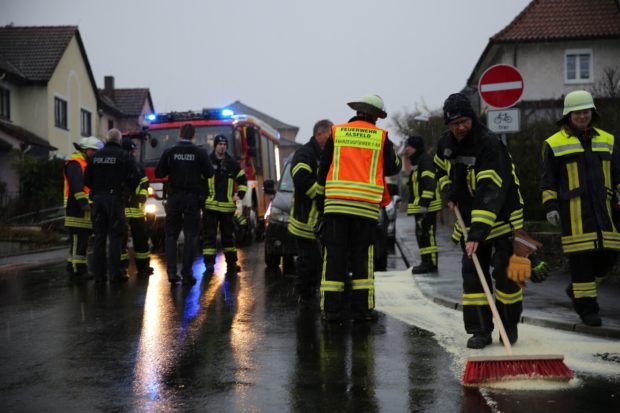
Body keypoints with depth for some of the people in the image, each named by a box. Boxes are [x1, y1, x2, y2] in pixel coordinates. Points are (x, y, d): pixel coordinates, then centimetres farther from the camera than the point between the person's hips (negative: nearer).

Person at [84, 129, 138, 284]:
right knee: (115, 236, 0)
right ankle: (115, 273, -4)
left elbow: (87, 179, 7)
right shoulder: (125, 156, -4)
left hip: (98, 198, 4)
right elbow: (134, 179, -7)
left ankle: (99, 273, 10)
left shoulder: (95, 156, 8)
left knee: (99, 236, 9)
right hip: (116, 199, -4)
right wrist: (126, 190, 12)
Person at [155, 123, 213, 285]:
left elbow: (158, 173, 1)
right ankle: (187, 274, -2)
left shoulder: (169, 152, -3)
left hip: (174, 197, 1)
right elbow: (209, 173, -1)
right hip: (192, 197, -1)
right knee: (191, 236, 3)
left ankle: (171, 272, 5)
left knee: (171, 235, 11)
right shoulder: (200, 153, -6)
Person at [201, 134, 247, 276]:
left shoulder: (233, 164, 8)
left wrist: (240, 194, 7)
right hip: (210, 206, -2)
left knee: (228, 235, 11)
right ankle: (209, 264, -3)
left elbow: (242, 180, 18)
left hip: (227, 206, 2)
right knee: (209, 235, -3)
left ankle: (231, 263, 20)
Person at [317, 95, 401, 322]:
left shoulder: (337, 132, 6)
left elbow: (324, 166, 9)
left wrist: (323, 188, 26)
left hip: (336, 203, 1)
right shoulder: (380, 136, 3)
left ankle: (331, 308, 4)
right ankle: (363, 308, 8)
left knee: (334, 255, 4)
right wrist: (392, 153, 30)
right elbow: (393, 168, 11)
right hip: (366, 206, 0)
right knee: (362, 256, 9)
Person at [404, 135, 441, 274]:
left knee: (427, 234, -11)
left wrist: (424, 203, -25)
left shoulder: (425, 159, -11)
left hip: (427, 206, -10)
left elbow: (429, 183, -20)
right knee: (421, 234, 12)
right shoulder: (415, 162, 21)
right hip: (419, 206, 11)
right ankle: (426, 262, 18)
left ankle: (431, 263, -9)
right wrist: (417, 204, 23)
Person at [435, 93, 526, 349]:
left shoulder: (489, 144, -27)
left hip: (503, 217, -6)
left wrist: (477, 232, -42)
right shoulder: (446, 143, -3)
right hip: (469, 217, 6)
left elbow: (491, 193, -35)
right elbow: (442, 169, 22)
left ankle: (510, 326, 16)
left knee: (505, 273, -2)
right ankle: (480, 330, 4)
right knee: (472, 273, -1)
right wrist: (450, 193, 2)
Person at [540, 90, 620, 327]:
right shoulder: (555, 144, 4)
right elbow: (548, 180, 5)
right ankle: (586, 307, 2)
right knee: (581, 257, -6)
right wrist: (550, 207, -3)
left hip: (601, 208, 4)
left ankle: (577, 289, 24)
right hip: (572, 209, -4)